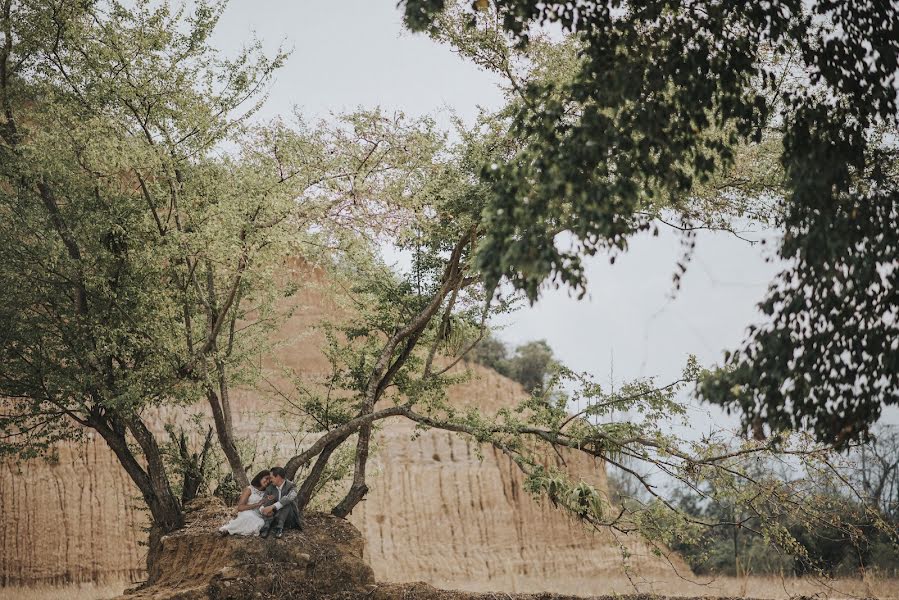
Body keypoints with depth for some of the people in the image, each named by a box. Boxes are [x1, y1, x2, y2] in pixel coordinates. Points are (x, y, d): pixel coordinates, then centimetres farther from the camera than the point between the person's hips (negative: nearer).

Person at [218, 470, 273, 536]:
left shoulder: (266, 493, 19)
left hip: (258, 519, 5)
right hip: (245, 515, -4)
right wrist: (257, 504, -11)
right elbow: (240, 507, -7)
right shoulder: (249, 489, 4)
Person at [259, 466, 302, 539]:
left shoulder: (291, 486, -13)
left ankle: (279, 528, -38)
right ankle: (267, 527, -40)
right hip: (276, 518, 4)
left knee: (287, 502, -30)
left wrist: (272, 507, -43)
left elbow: (288, 498, -34)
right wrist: (263, 510, -27)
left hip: (289, 519, -4)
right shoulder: (270, 488, 2)